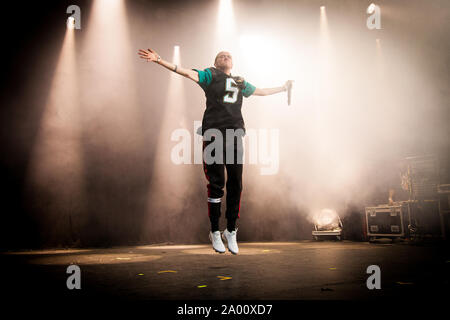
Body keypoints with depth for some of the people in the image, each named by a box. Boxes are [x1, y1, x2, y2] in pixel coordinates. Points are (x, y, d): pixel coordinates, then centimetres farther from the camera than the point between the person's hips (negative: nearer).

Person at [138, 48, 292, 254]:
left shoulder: (240, 83, 25)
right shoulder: (210, 75, 12)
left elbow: (260, 91, 39)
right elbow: (188, 73, 0)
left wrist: (283, 88, 50)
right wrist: (160, 60, -11)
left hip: (235, 135, 4)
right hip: (214, 135, -4)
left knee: (235, 185, 1)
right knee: (216, 184, -4)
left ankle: (231, 232, 14)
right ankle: (215, 232, 9)